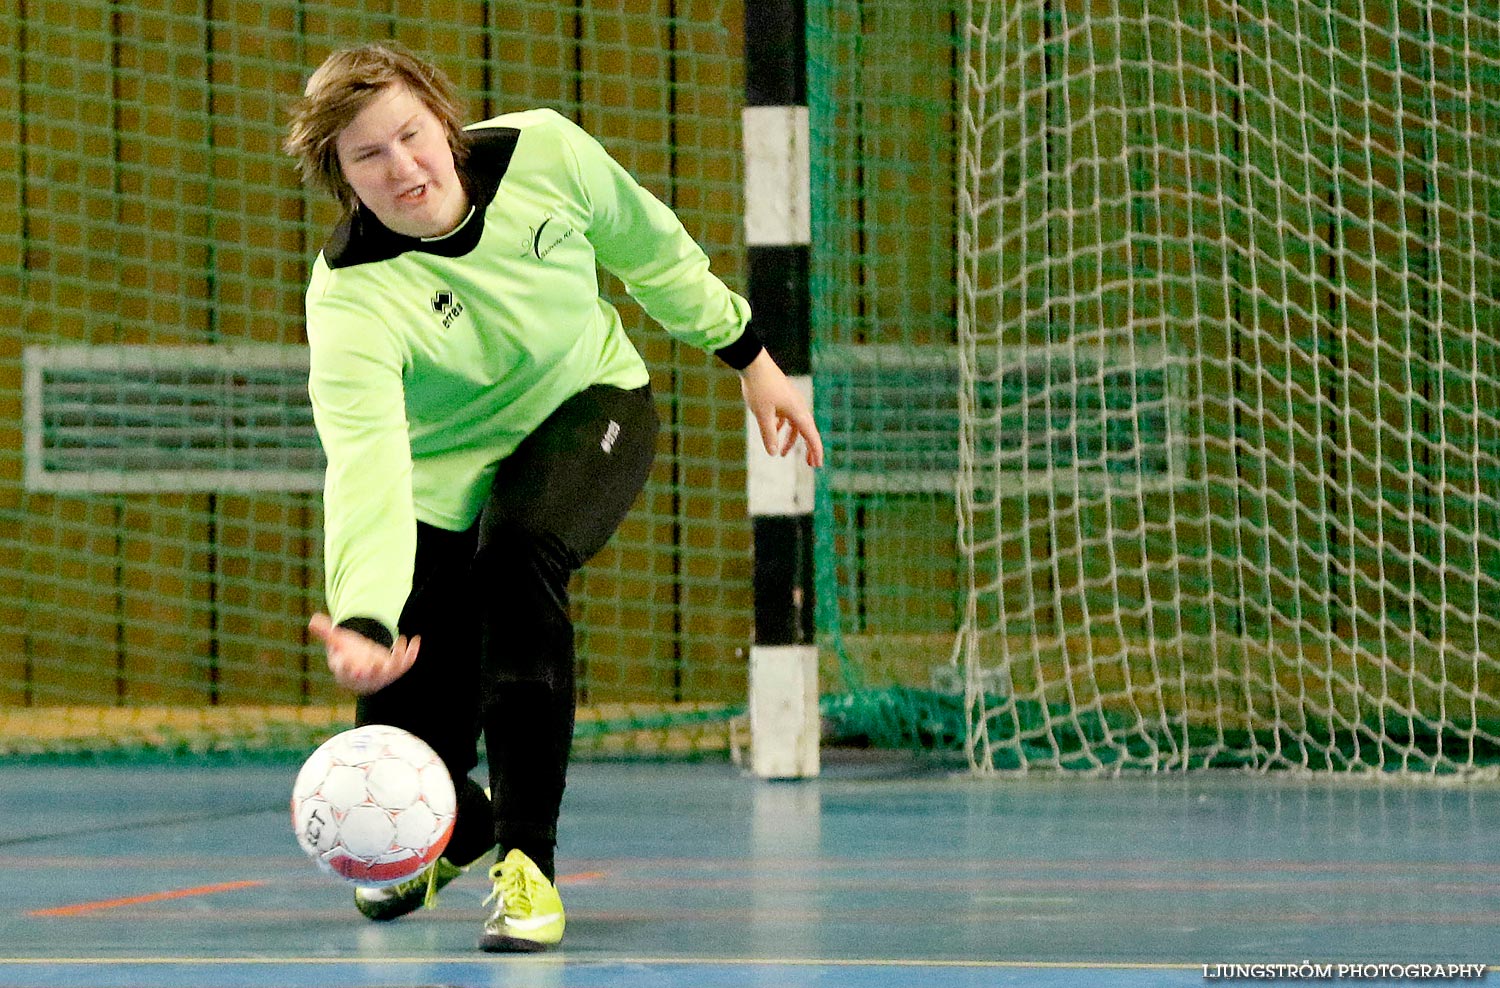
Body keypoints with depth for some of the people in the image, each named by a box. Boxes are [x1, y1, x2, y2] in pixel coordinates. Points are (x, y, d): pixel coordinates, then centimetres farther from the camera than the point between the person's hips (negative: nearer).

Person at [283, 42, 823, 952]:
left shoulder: (546, 153, -23)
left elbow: (651, 249, -2)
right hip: (448, 475, 0)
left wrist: (750, 358, 8)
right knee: (405, 763, -4)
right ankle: (462, 832, 38)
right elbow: (366, 470, -44)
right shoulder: (348, 300, -32)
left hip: (590, 408, 0)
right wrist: (364, 621, -60)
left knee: (518, 549, -34)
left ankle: (528, 860, -24)